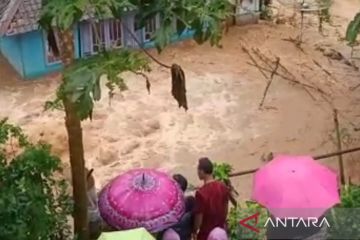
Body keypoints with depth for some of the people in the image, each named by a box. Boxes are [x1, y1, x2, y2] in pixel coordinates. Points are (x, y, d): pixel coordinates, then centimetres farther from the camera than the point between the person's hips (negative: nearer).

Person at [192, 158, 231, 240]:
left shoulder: (201, 193, -27)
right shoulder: (223, 187, -8)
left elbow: (199, 216, -19)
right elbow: (226, 207, 5)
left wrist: (194, 231, -2)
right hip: (220, 230, 6)